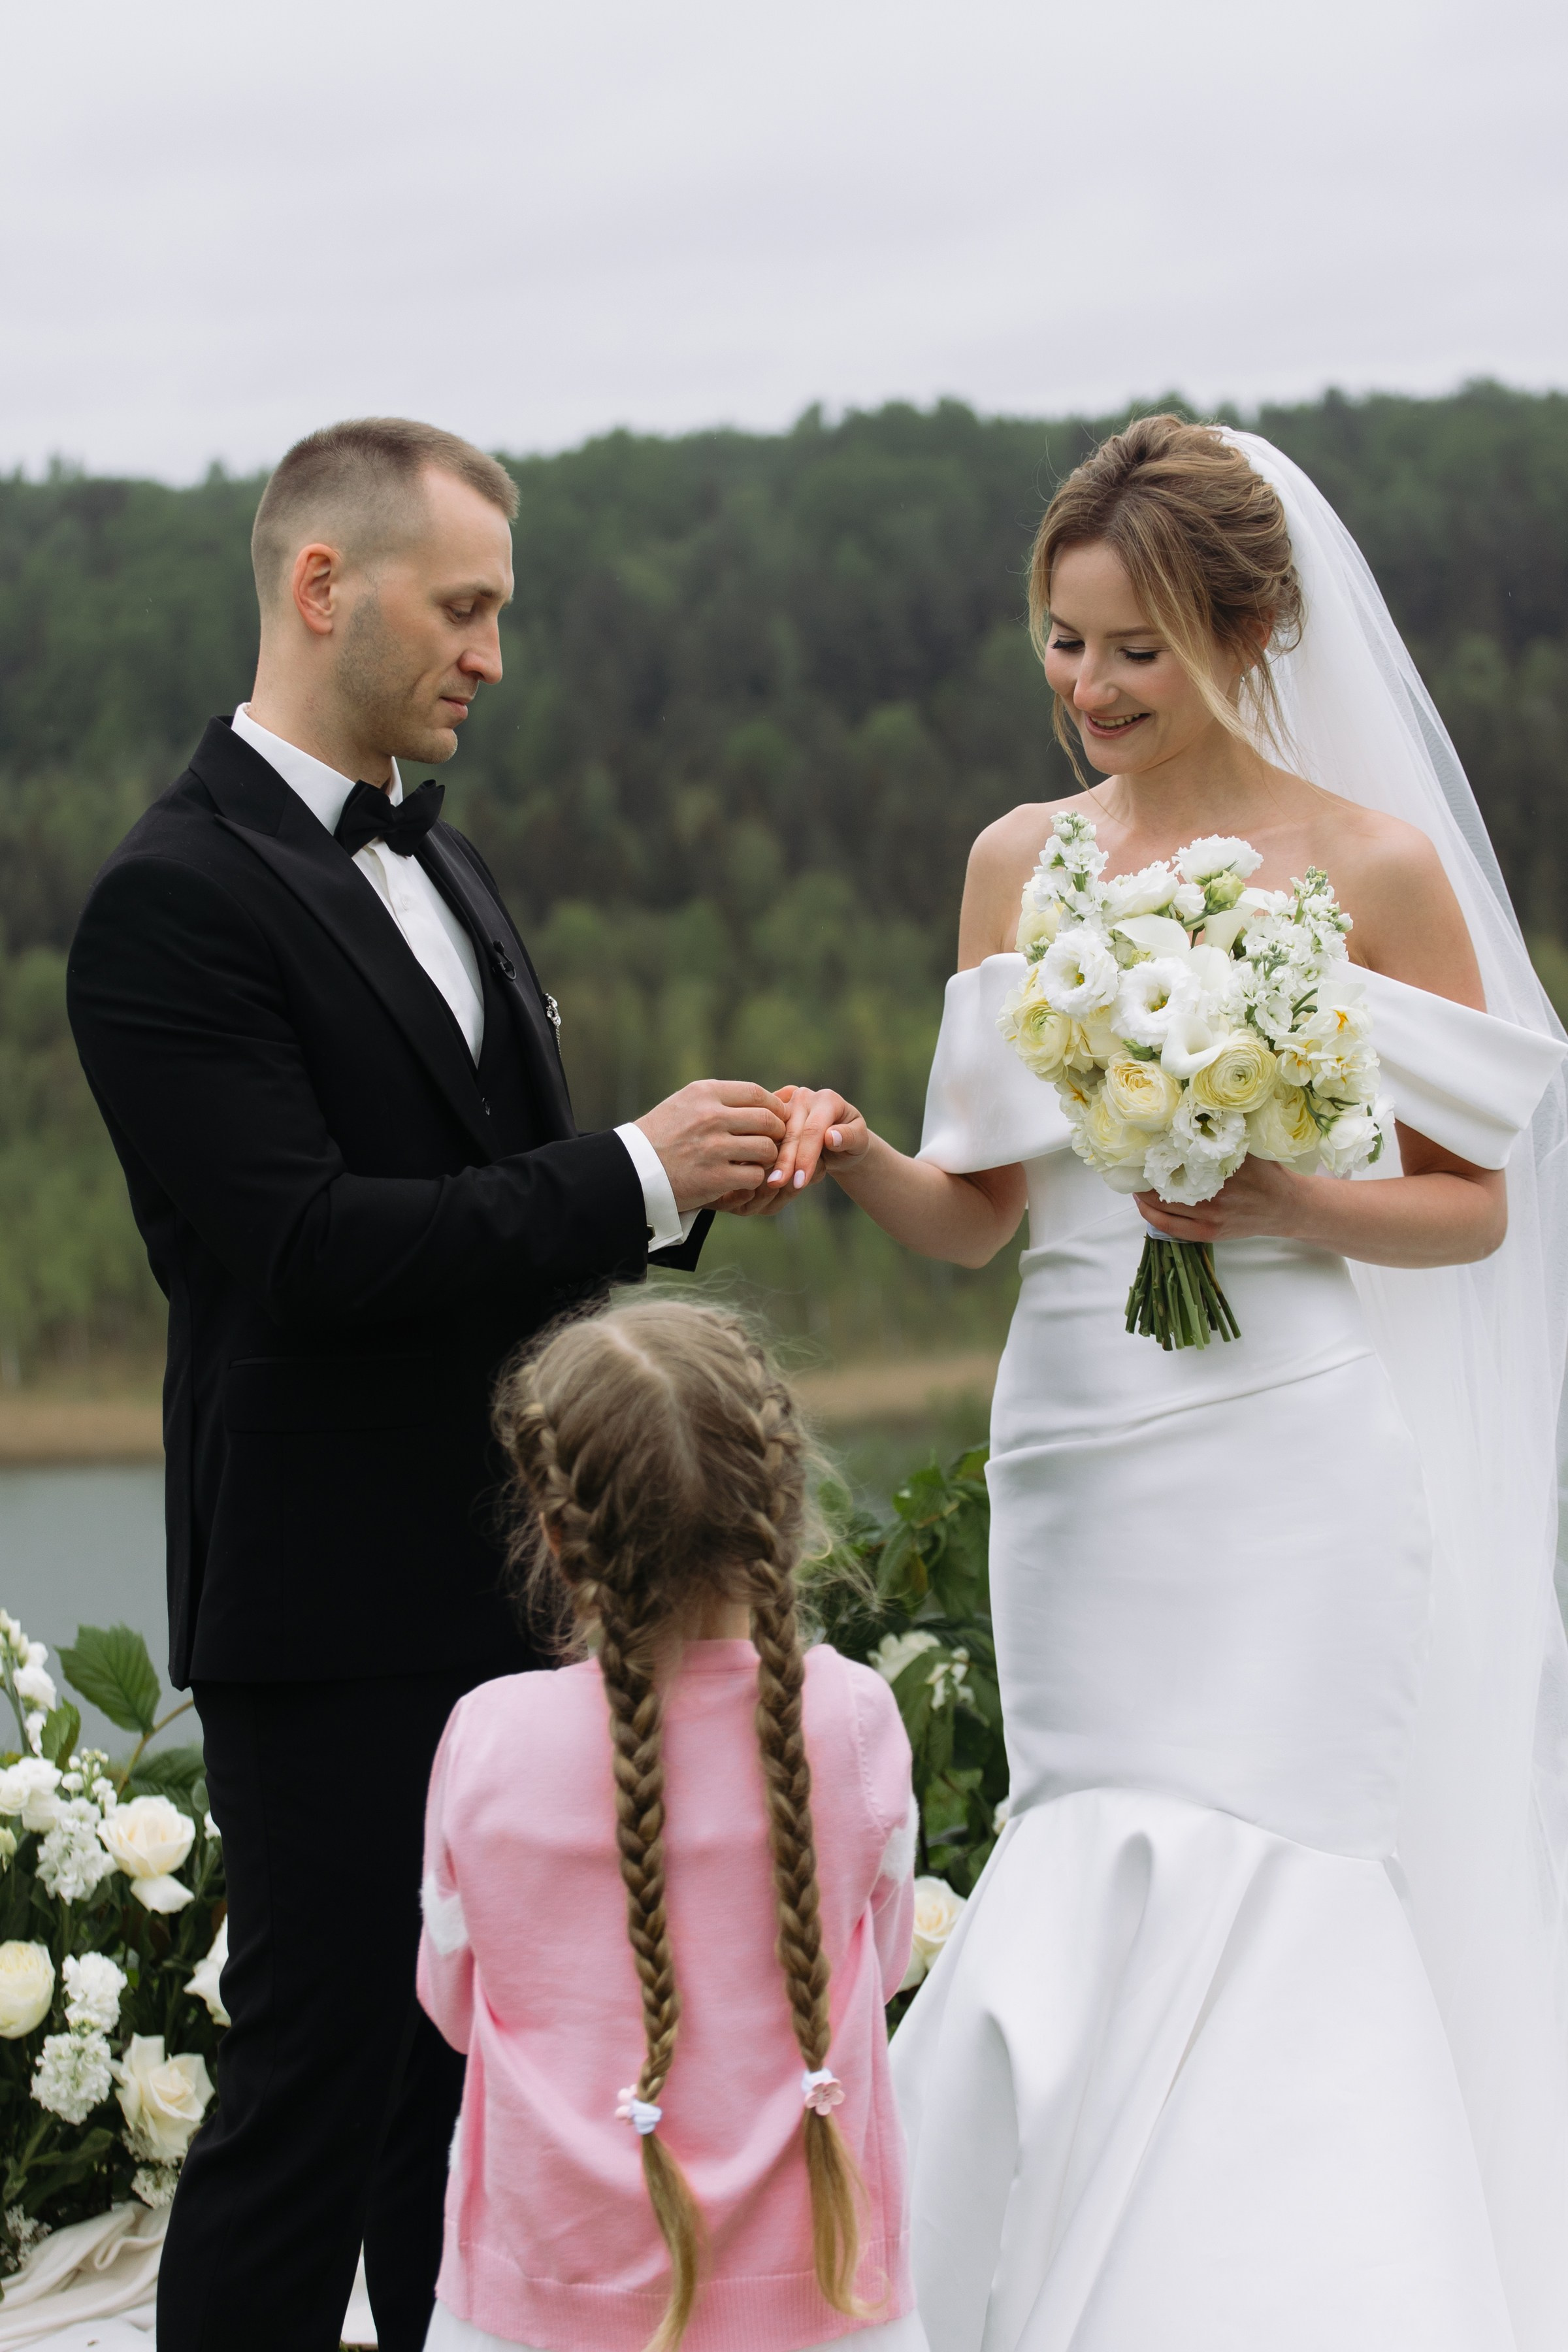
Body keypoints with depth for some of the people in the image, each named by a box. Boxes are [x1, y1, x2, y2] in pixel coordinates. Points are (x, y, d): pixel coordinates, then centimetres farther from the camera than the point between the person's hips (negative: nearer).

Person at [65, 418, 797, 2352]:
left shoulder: (440, 867, 14)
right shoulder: (173, 902, -14)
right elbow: (306, 1250, -22)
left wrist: (677, 1179, 0)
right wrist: (634, 1176, -19)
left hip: (503, 1593, 8)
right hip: (334, 1614, -8)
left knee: (476, 2086, 16)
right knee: (313, 2091, -2)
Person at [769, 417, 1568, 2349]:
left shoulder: (1374, 867, -3)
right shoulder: (1017, 865, 10)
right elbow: (978, 1212, 10)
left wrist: (1295, 1208, -16)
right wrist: (860, 1166, -10)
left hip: (1285, 1484, -4)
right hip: (1069, 1468, 5)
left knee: (1243, 1952, -8)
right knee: (1107, 1948, 8)